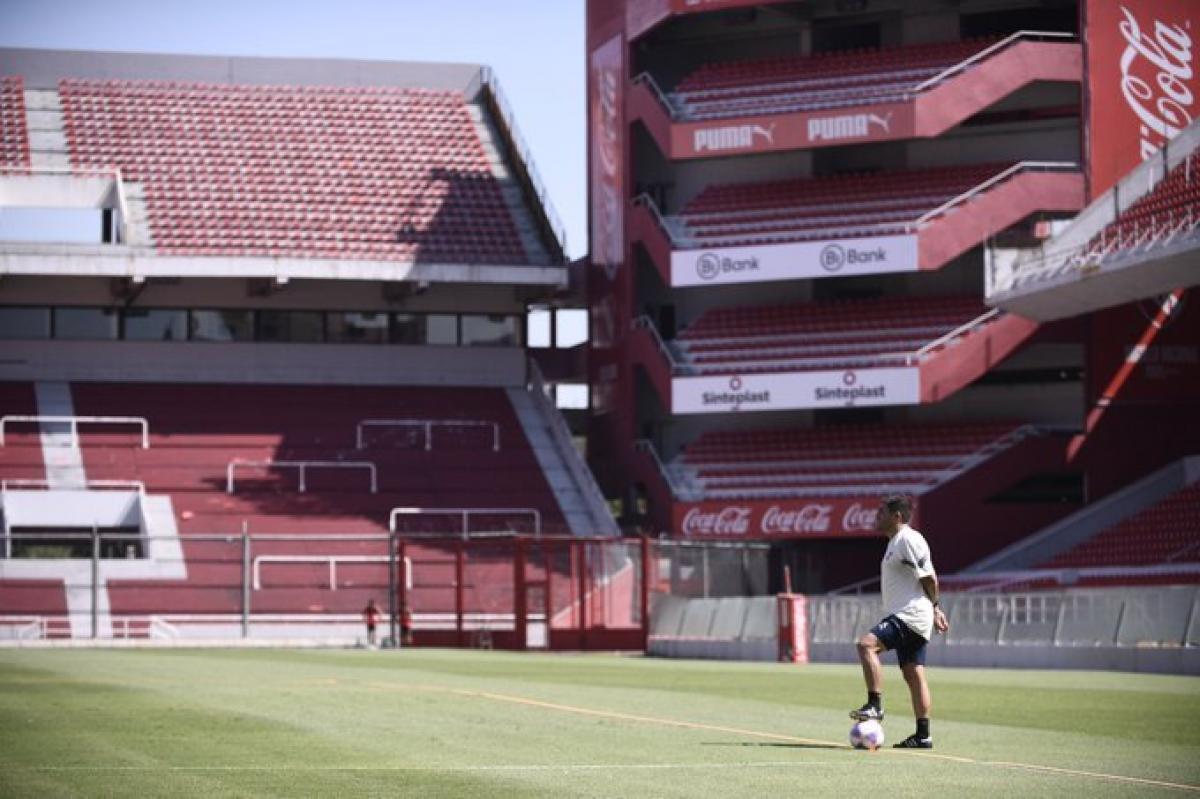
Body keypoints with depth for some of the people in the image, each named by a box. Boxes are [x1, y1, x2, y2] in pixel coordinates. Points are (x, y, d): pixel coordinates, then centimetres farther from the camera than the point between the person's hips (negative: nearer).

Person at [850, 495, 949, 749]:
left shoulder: (908, 539, -12)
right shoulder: (896, 541, 21)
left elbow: (928, 577, -15)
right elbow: (925, 578, 26)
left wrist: (933, 607, -5)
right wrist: (934, 609, 23)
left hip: (910, 614, -11)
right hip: (905, 617, 11)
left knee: (866, 644, -23)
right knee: (913, 673, 7)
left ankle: (875, 706, -26)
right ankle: (923, 735, 7)